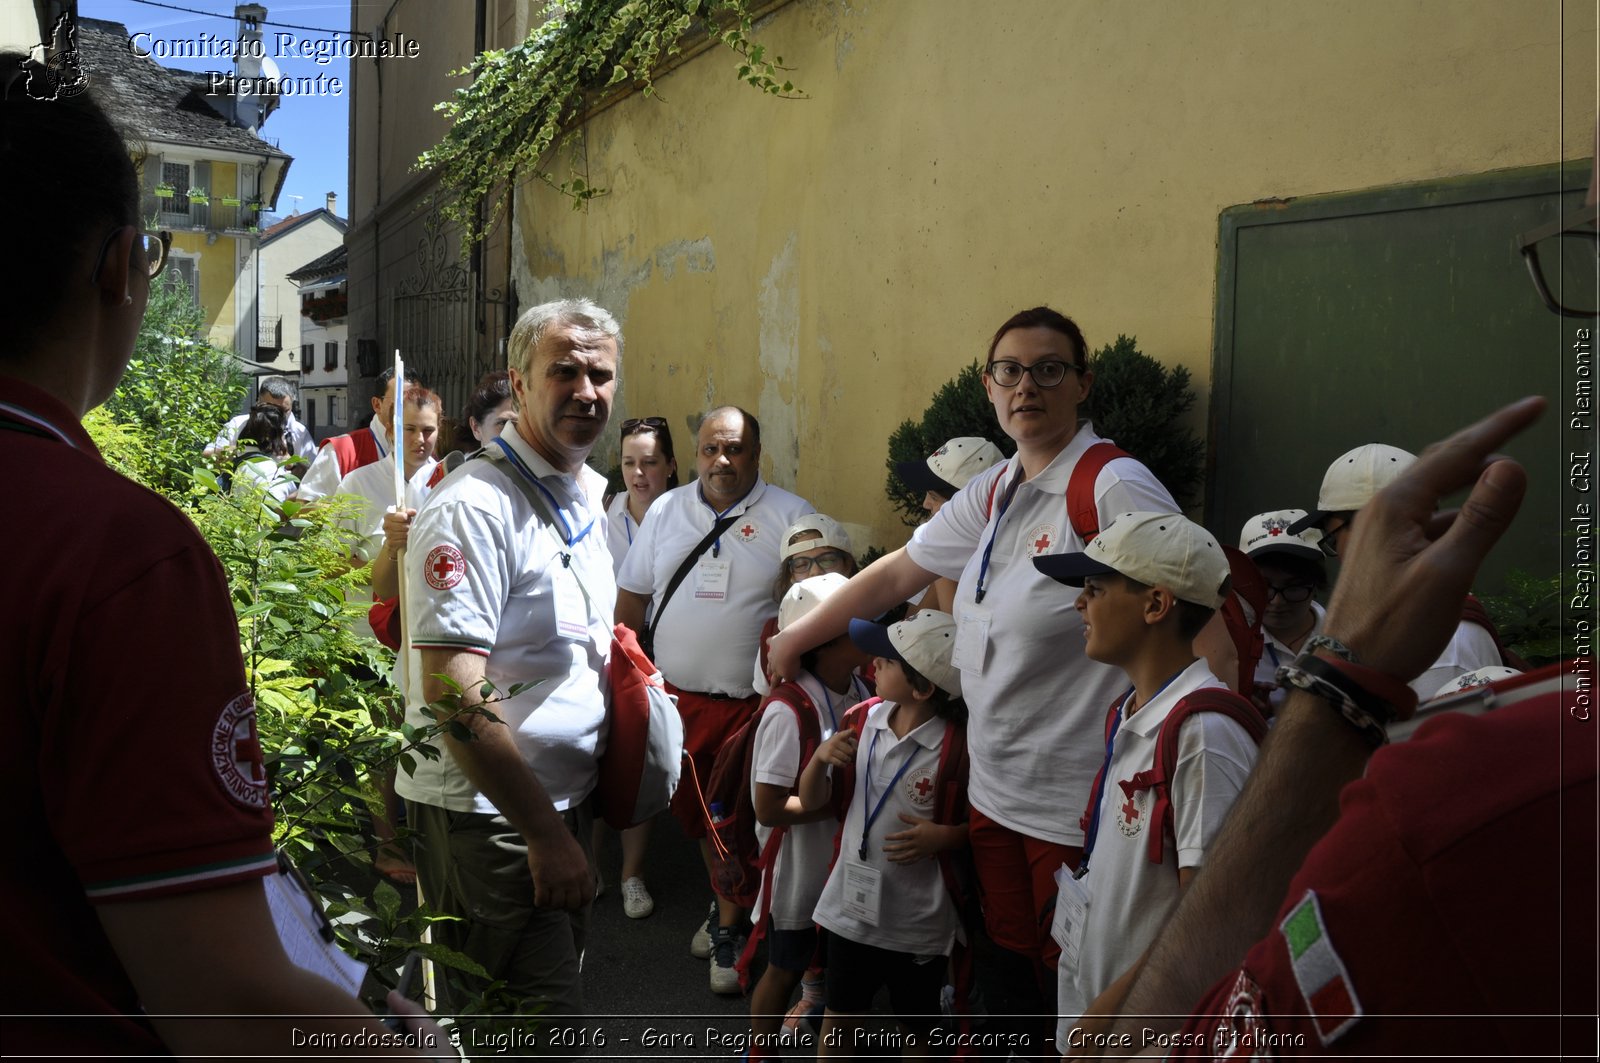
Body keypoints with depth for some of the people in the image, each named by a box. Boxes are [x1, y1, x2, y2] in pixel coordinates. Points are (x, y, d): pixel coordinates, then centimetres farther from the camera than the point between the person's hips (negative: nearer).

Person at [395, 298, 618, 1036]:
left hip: (560, 796, 9)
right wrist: (545, 832, -23)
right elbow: (452, 693, -25)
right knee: (541, 1012, -1)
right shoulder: (474, 507, -19)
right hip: (489, 814, -9)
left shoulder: (586, 498, 9)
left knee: (554, 989, 21)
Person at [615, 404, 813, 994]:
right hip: (674, 696, 4)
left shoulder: (791, 516, -5)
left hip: (752, 701, -4)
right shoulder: (666, 510, 7)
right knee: (696, 812, 15)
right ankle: (725, 899, 38)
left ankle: (728, 926, 20)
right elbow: (632, 595, 13)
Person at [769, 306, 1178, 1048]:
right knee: (1006, 968, 19)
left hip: (1077, 804, -7)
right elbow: (896, 575, 18)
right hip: (993, 787, 7)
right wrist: (795, 639, 22)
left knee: (1070, 988, 7)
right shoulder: (991, 495, 9)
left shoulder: (1113, 487, -14)